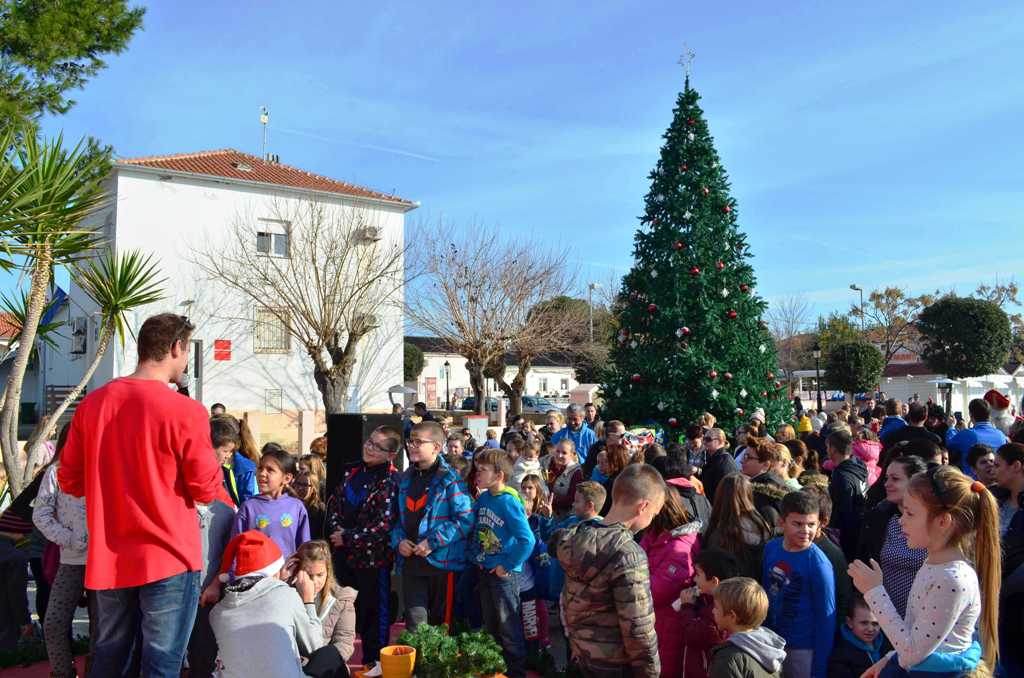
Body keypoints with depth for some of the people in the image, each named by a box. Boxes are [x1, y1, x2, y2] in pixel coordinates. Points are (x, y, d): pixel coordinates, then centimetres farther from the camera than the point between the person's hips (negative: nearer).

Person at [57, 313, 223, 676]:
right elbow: (207, 490, -11)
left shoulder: (91, 404, 0)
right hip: (169, 558, -5)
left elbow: (69, 481, 8)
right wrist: (212, 463, 9)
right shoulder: (186, 411, -16)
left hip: (108, 559, 6)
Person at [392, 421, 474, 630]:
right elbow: (397, 517, 18)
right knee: (415, 623, 5)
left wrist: (433, 542, -18)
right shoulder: (405, 478, 10)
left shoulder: (449, 479, -11)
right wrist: (398, 540, -1)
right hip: (411, 563, 5)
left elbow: (466, 520, -16)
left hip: (442, 562, -5)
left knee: (442, 622, 11)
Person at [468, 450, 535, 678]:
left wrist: (508, 566, -18)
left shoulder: (508, 502, -21)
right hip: (484, 571, 7)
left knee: (508, 627, 6)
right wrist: (475, 556, 5)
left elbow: (527, 540, -25)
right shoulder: (482, 498, 0)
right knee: (490, 625, 21)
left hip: (504, 573, -7)